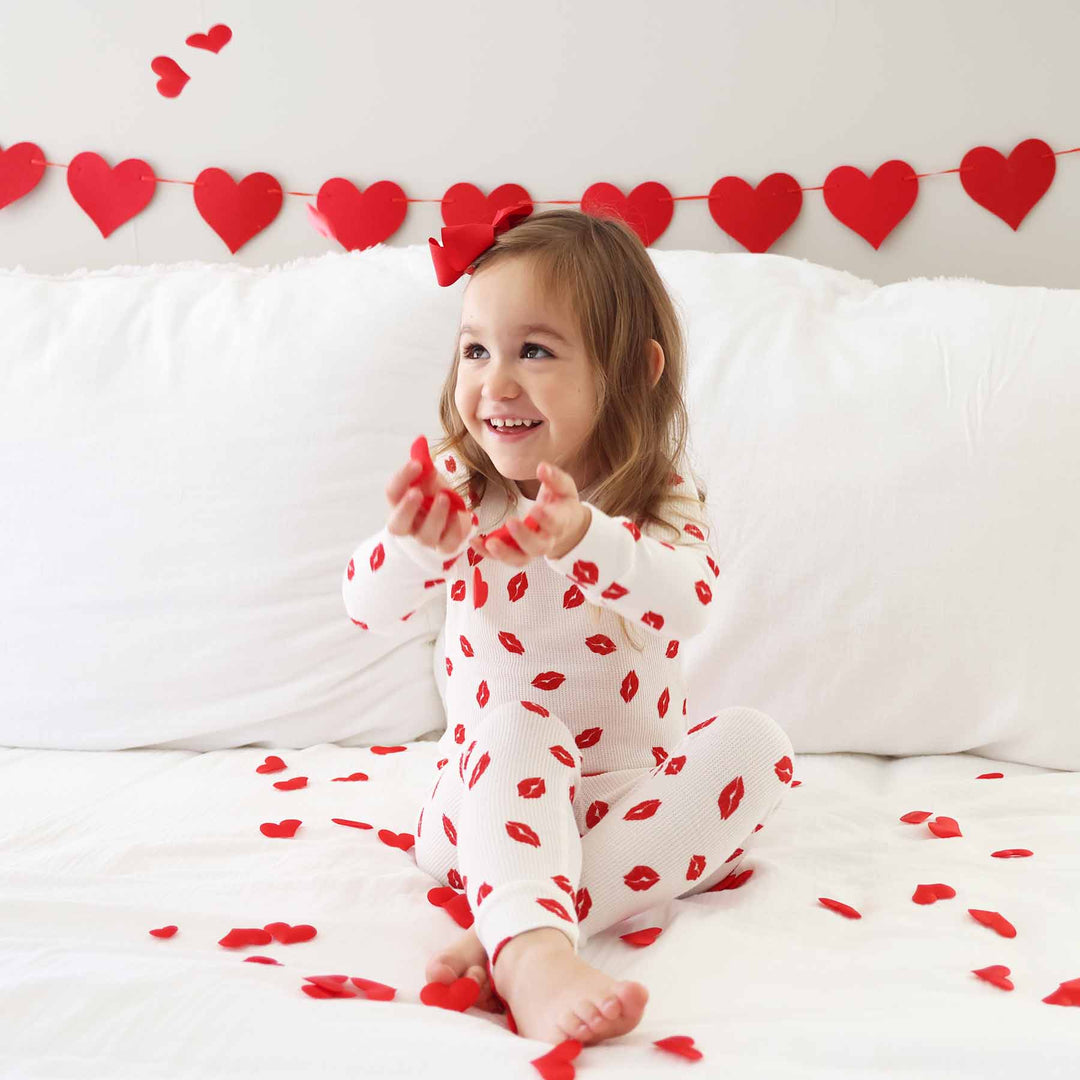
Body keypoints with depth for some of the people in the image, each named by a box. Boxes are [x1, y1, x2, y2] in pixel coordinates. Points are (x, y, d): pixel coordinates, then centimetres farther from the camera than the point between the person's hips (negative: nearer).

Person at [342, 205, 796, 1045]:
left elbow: (690, 602, -30)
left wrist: (583, 539, -50)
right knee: (515, 723, -29)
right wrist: (415, 545, -39)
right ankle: (534, 951, -54)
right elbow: (367, 606, -15)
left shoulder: (663, 498, -7)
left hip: (632, 792, 0)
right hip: (495, 798, 0)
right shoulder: (459, 486, -2)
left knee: (755, 742, -23)